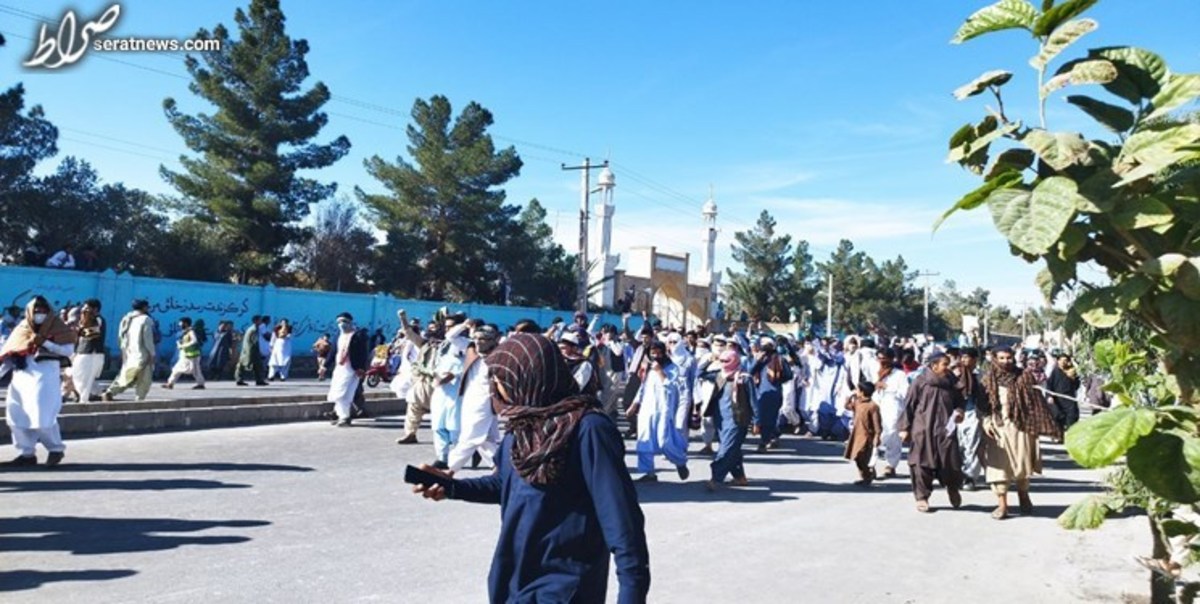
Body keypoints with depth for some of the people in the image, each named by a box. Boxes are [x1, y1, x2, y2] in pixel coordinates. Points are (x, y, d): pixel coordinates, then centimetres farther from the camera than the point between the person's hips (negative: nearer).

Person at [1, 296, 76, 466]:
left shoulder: (56, 328, -2)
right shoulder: (22, 328, 11)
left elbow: (68, 350, -9)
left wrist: (45, 343, -17)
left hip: (46, 374, -6)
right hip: (23, 374, 6)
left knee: (42, 416, -11)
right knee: (15, 415, 4)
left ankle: (56, 449, 8)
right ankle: (27, 453, 14)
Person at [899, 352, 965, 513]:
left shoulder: (951, 383, 7)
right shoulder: (920, 381, -3)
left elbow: (959, 402, 20)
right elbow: (909, 405, 0)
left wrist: (959, 412, -3)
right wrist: (905, 427, -1)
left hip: (945, 430, 2)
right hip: (922, 430, -2)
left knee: (952, 462, -2)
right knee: (922, 464, 2)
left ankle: (953, 488, 28)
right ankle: (922, 497, 17)